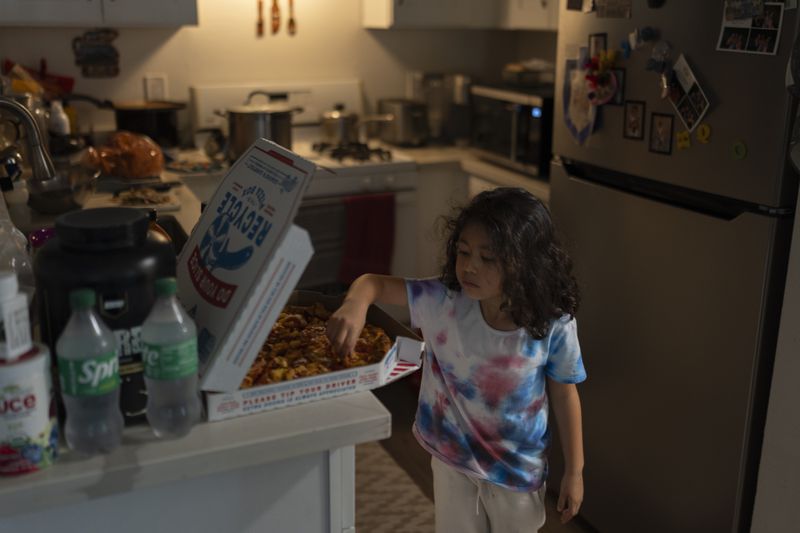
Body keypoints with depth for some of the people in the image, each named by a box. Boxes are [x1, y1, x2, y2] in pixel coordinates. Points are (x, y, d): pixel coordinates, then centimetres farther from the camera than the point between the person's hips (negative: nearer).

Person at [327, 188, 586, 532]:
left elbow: (564, 395, -11)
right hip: (452, 456, 1)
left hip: (518, 469, -1)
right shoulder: (443, 301, -21)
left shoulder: (553, 326, -23)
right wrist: (355, 304, -44)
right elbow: (376, 283, -19)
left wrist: (574, 470, -3)